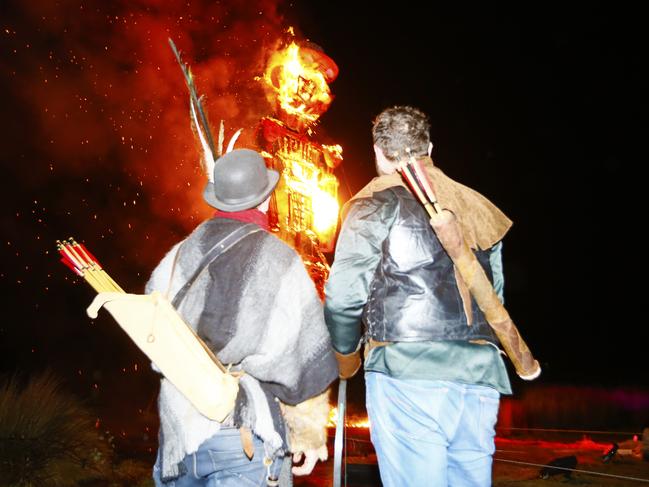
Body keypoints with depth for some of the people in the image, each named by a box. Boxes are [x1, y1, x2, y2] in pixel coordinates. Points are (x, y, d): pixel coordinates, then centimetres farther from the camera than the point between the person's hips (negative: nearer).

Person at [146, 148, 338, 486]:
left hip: (178, 430, 4)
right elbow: (304, 361, -8)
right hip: (246, 439, -4)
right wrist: (310, 433, 3)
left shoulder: (179, 255, -2)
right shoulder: (280, 262, -11)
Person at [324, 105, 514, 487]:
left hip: (408, 374, -5)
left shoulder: (377, 204, 0)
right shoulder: (477, 209, 17)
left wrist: (346, 355, 13)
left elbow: (343, 295, -4)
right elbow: (494, 299, 17)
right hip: (481, 378, 6)